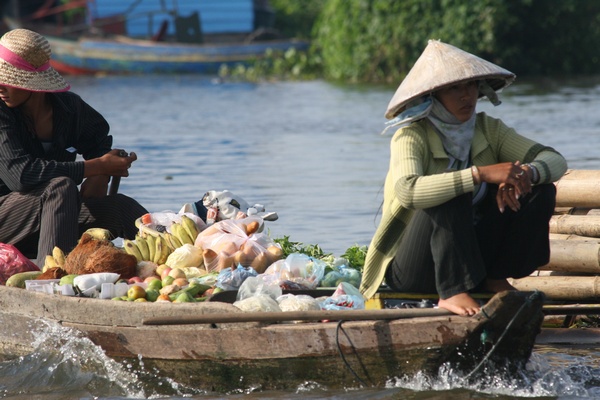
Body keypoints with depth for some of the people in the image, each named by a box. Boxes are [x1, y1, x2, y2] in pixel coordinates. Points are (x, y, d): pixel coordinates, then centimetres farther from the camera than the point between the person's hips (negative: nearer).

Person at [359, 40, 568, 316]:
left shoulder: (488, 130, 2)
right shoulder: (411, 136, -16)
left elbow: (555, 160, -5)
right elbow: (408, 191, -37)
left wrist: (526, 173, -29)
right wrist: (481, 174, -42)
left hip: (471, 255, 6)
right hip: (411, 270, -6)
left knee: (540, 191, -9)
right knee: (450, 195, -33)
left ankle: (495, 279, -3)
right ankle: (451, 292, -32)